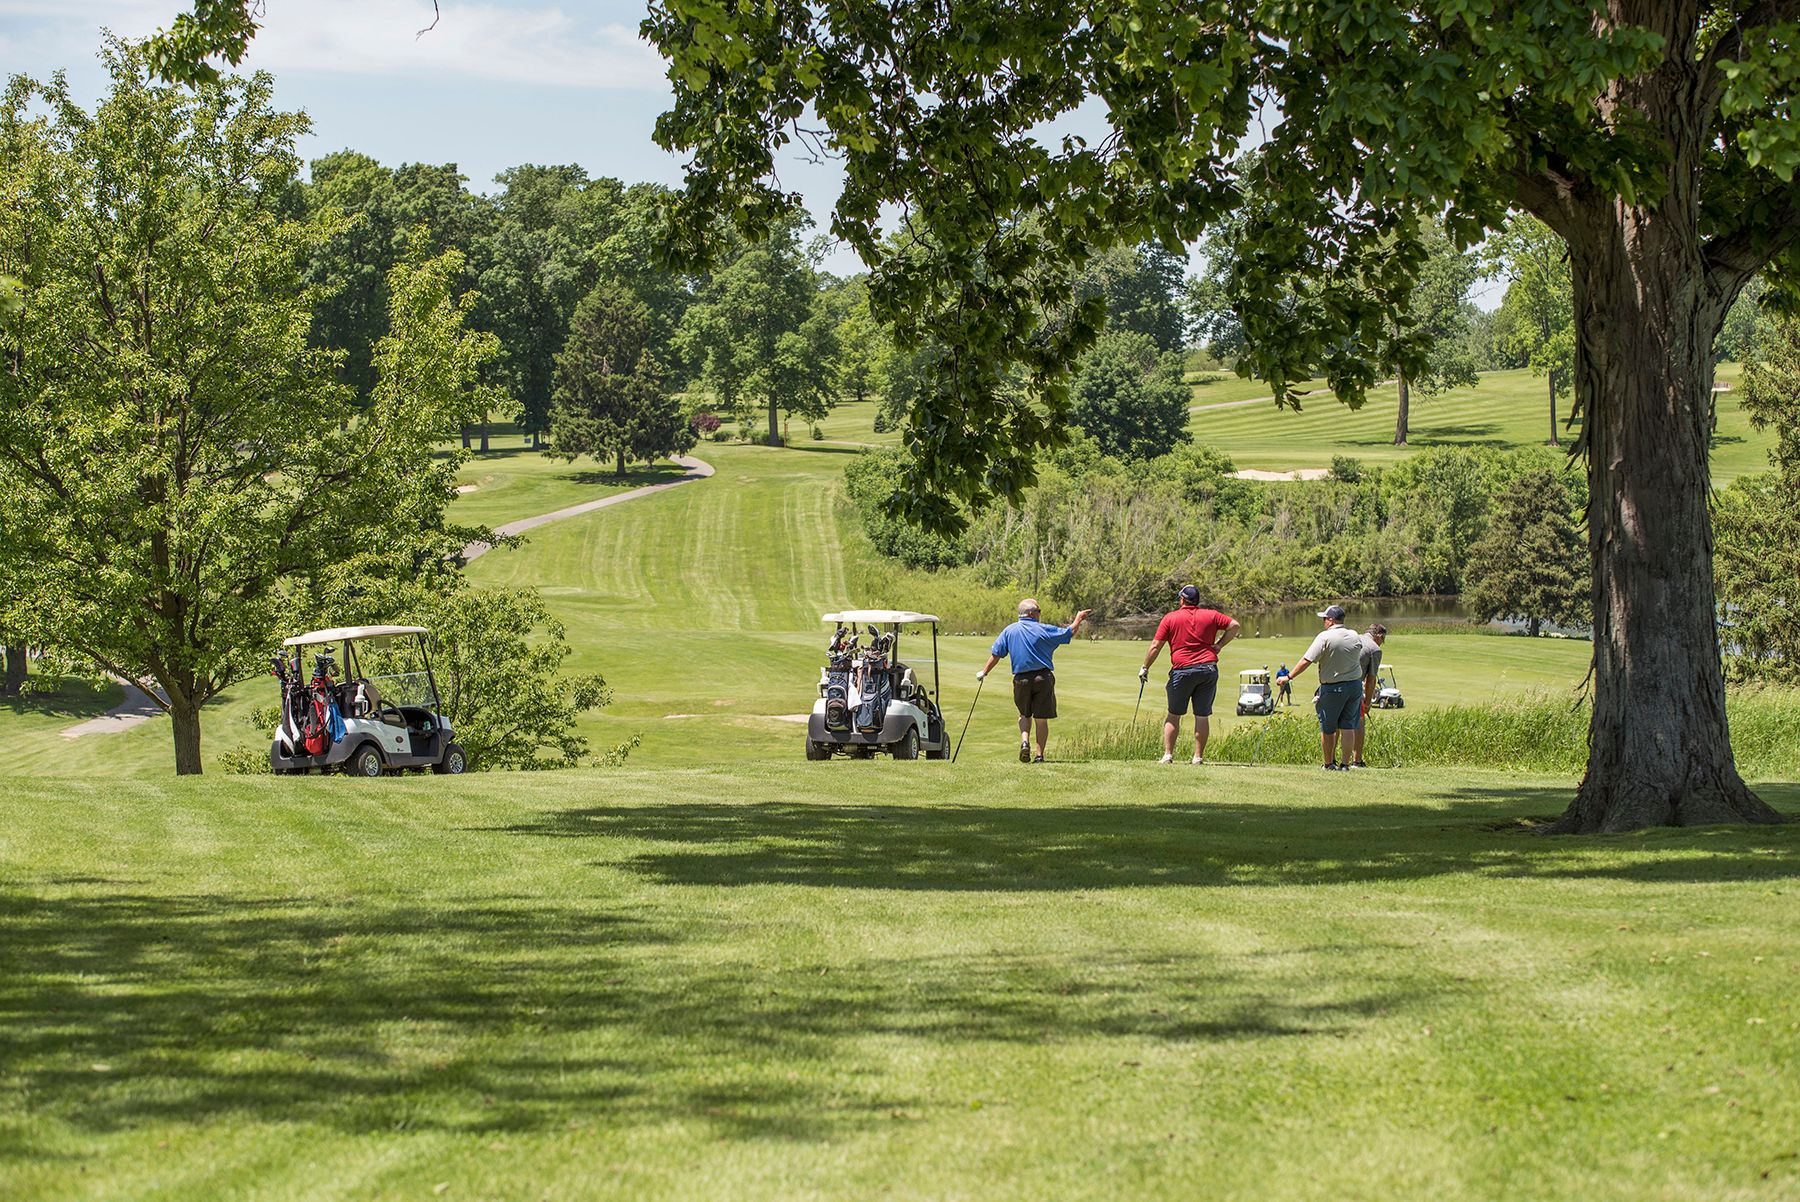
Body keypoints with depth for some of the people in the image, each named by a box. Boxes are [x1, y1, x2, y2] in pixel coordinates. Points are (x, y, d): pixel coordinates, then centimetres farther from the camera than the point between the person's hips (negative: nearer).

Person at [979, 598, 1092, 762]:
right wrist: (1079, 619, 21)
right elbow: (1070, 632, 3)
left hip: (1021, 679, 2)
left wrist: (984, 672, 16)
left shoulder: (1009, 631, 2)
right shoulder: (1043, 629, -5)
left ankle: (1024, 741, -5)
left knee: (1024, 714, 20)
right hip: (1043, 678, -2)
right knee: (1041, 718, 5)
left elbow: (996, 654, 5)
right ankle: (1039, 755, 4)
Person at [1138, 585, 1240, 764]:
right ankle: (1198, 756, 4)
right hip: (1208, 668, 2)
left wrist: (1145, 668, 8)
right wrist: (1219, 645, 7)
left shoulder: (1170, 618, 2)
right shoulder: (1211, 615, 9)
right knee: (1203, 716, 6)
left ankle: (1168, 754, 4)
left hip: (1182, 670, -2)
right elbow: (1235, 626, 6)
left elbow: (1156, 646, 0)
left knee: (1174, 715, 9)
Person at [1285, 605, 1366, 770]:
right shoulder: (1356, 637, 3)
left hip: (1332, 687, -5)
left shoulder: (1325, 637, -14)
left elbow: (1306, 661, -15)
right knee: (1348, 727, 6)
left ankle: (1329, 763, 14)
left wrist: (1289, 677, -10)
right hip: (1355, 685, 5)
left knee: (1327, 729, 8)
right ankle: (1345, 764, 4)